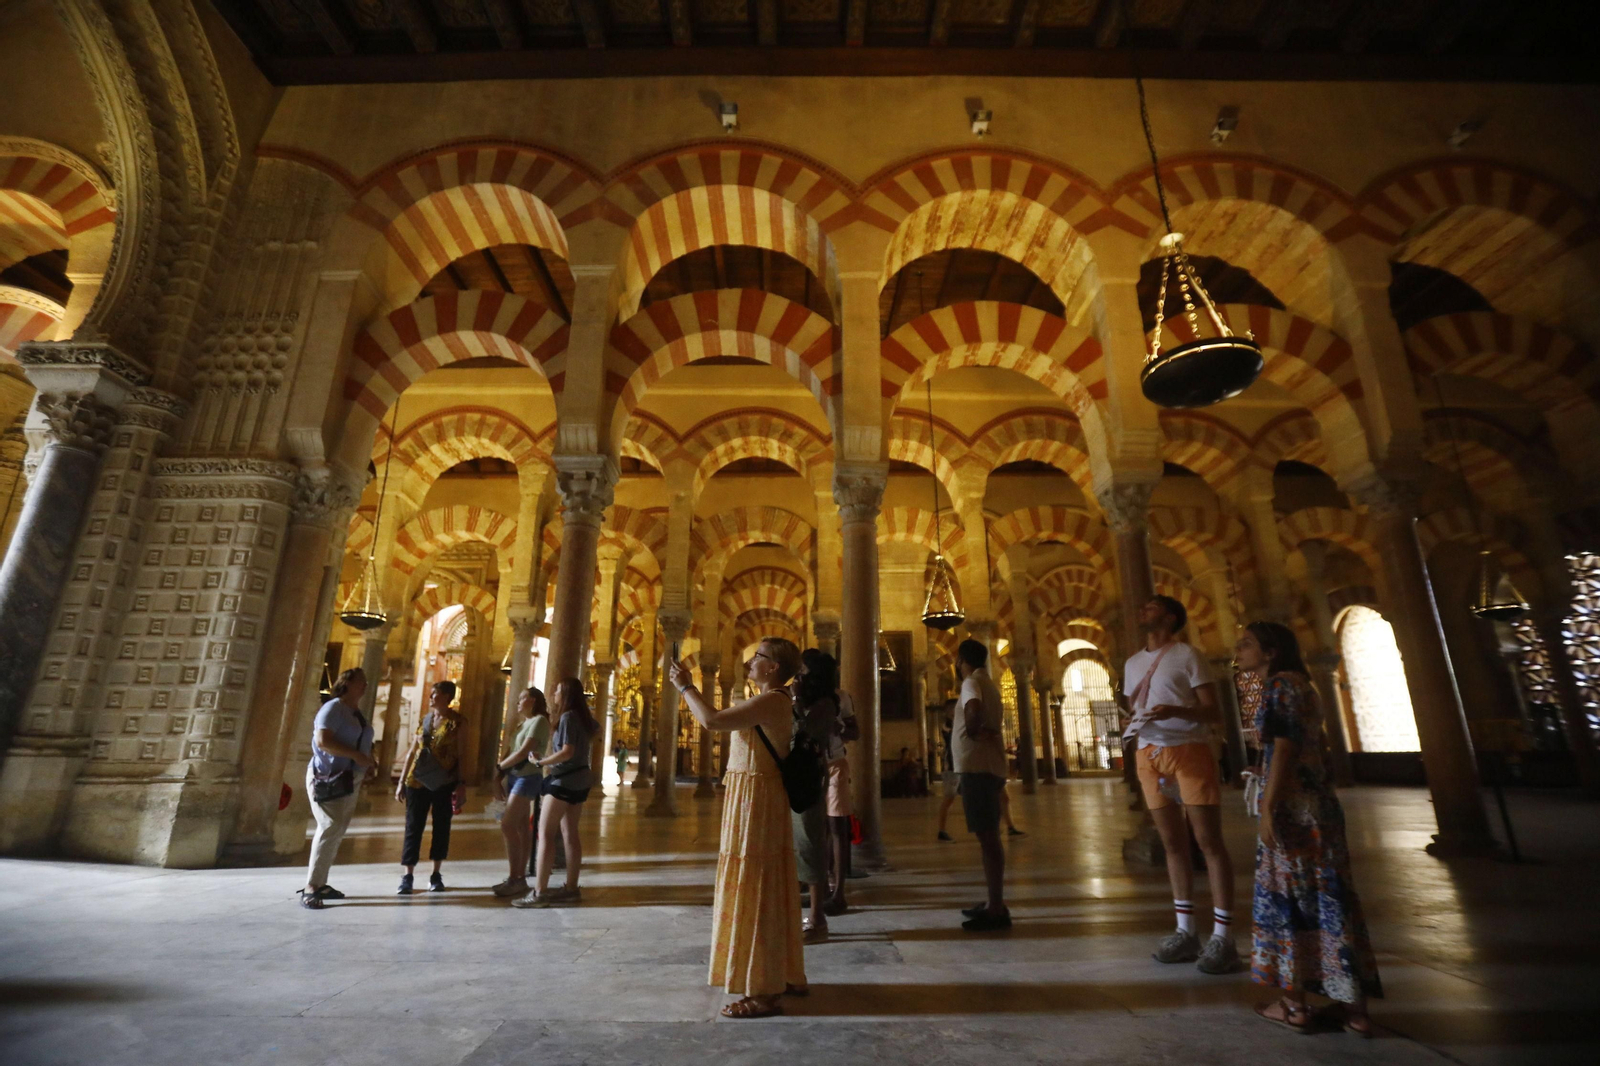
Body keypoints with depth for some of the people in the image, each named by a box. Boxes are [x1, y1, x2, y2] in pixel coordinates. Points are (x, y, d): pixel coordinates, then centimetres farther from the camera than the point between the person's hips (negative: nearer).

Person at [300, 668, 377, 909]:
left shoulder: (357, 713, 16)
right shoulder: (333, 708, -10)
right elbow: (323, 740, -22)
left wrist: (368, 764, 9)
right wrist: (357, 755, -23)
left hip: (350, 780, 9)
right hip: (329, 777, -8)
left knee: (337, 831, 9)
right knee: (330, 829, -13)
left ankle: (320, 884, 16)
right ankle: (310, 888, -7)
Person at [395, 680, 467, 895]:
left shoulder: (457, 722, -4)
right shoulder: (425, 719, 7)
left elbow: (461, 754, -5)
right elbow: (412, 751, 11)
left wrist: (461, 784, -10)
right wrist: (402, 781, 8)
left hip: (444, 782, -3)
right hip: (418, 781, 3)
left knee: (441, 826, 7)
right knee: (413, 826, 4)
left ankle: (436, 874, 18)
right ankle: (408, 875, 13)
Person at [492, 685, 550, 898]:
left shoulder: (539, 720, -10)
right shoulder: (524, 723, 18)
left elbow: (523, 752, -17)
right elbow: (511, 752, 13)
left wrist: (500, 767, -5)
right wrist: (499, 779, 4)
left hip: (527, 777, -8)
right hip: (514, 777, 8)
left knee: (508, 826, -11)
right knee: (521, 828, 9)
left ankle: (516, 879, -3)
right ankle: (520, 877, 14)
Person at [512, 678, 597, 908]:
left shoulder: (568, 716, -16)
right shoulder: (583, 717, 11)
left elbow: (567, 752, -23)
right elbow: (596, 730, 34)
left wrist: (541, 762, -14)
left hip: (565, 780, -9)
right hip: (579, 779, 9)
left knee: (545, 833, -7)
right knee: (570, 834, 11)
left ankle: (539, 892, -8)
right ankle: (571, 888, 14)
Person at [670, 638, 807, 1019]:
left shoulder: (769, 701, -20)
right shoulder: (775, 701, 12)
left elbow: (711, 721, -26)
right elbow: (722, 719, 19)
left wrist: (686, 688, -12)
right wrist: (689, 688, 17)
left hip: (755, 799, -10)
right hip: (761, 798, 10)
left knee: (753, 891, -1)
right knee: (770, 891, 18)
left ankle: (762, 993, 10)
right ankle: (785, 976, 31)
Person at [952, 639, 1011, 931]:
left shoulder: (971, 682, -11)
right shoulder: (986, 684, 19)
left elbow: (973, 708, -33)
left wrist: (972, 732, -18)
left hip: (977, 767, -10)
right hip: (988, 766, 10)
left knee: (987, 835, -8)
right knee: (988, 835, 15)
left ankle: (997, 908, -4)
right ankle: (993, 902, 23)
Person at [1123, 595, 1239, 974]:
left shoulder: (1187, 655, -2)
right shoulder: (1133, 663, 16)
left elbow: (1212, 711, -6)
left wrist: (1175, 711, -24)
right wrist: (1131, 724, 0)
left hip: (1189, 750, -5)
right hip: (1149, 755, 6)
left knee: (1208, 841, -3)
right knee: (1173, 843, 8)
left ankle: (1222, 938, 2)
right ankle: (1185, 932, 15)